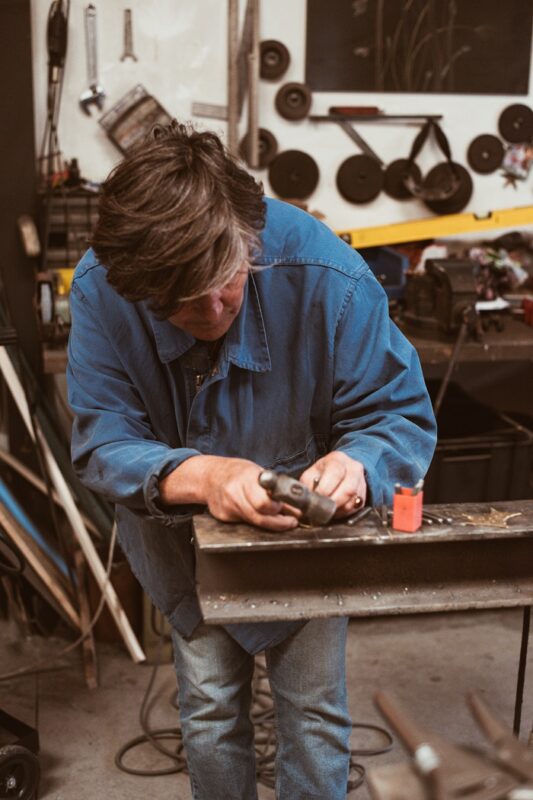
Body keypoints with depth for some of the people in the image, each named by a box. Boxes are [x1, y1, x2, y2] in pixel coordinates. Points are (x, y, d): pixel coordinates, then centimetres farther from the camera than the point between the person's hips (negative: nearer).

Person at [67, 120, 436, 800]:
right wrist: (199, 476, -45)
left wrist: (357, 462, -44)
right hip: (186, 538, 1)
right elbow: (102, 441, -24)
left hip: (306, 535, -1)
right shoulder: (100, 291, -25)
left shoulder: (328, 277, -30)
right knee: (209, 711, 13)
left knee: (314, 714, 8)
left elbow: (404, 417, -21)